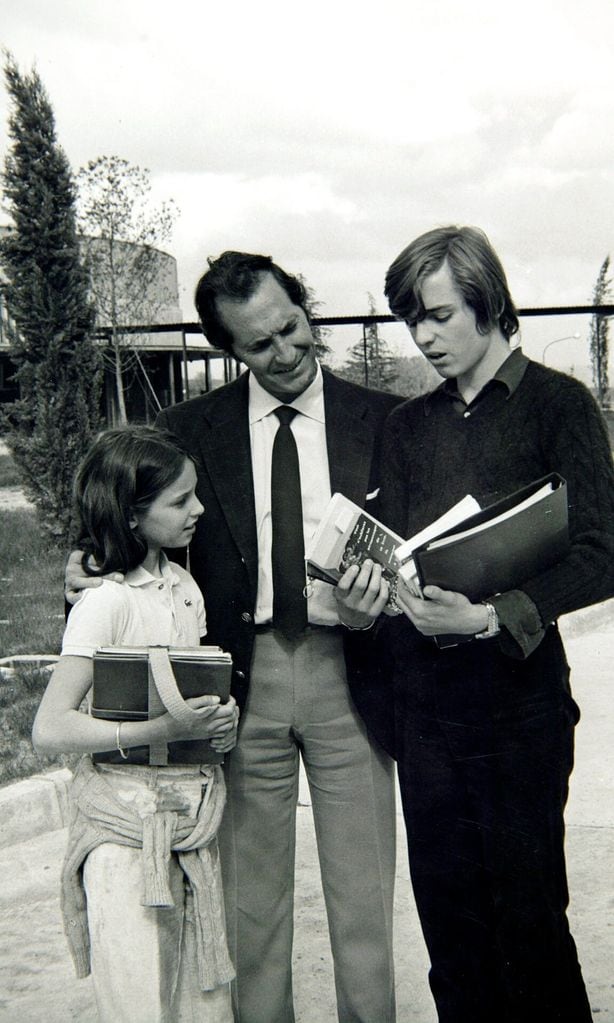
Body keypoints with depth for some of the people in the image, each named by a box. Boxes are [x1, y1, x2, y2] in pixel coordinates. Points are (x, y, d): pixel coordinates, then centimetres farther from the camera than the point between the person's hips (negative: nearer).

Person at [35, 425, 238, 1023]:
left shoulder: (184, 586, 7)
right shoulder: (106, 602, -15)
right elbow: (50, 731, -19)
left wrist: (221, 717, -1)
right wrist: (163, 729, -26)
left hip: (193, 819, 7)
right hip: (125, 829, -6)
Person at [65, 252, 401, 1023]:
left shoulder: (381, 420, 3)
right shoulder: (188, 429, 4)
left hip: (347, 676, 0)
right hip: (242, 679, 1)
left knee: (363, 894, 9)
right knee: (250, 894, 13)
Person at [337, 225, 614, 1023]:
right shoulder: (408, 425, 13)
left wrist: (493, 615, -20)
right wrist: (368, 591, -12)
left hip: (518, 682, -5)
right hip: (424, 691, 5)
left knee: (527, 905, 2)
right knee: (444, 899, 11)